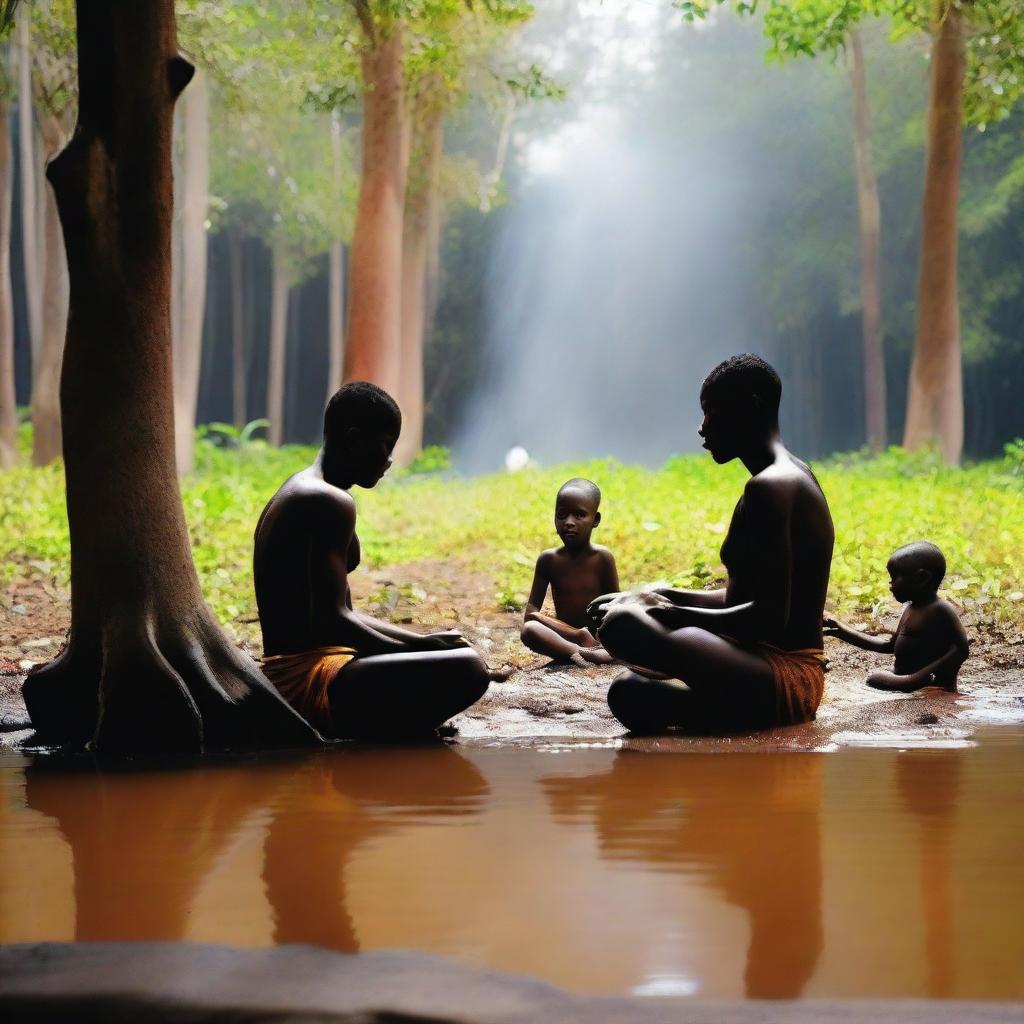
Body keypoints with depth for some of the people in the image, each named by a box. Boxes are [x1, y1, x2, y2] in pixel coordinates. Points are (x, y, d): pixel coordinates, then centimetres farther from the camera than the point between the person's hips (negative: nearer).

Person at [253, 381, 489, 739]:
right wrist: (418, 648, -11)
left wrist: (421, 641, 12)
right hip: (310, 680, -11)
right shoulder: (331, 504, -14)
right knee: (467, 670, -25)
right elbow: (331, 621, -23)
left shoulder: (297, 493, 18)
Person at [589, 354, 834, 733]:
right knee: (628, 691, 19)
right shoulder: (792, 478, 17)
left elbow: (770, 616, -24)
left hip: (782, 679, -11)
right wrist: (660, 596, 15)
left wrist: (672, 614, -16)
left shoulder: (770, 488, -16)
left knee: (622, 625, -29)